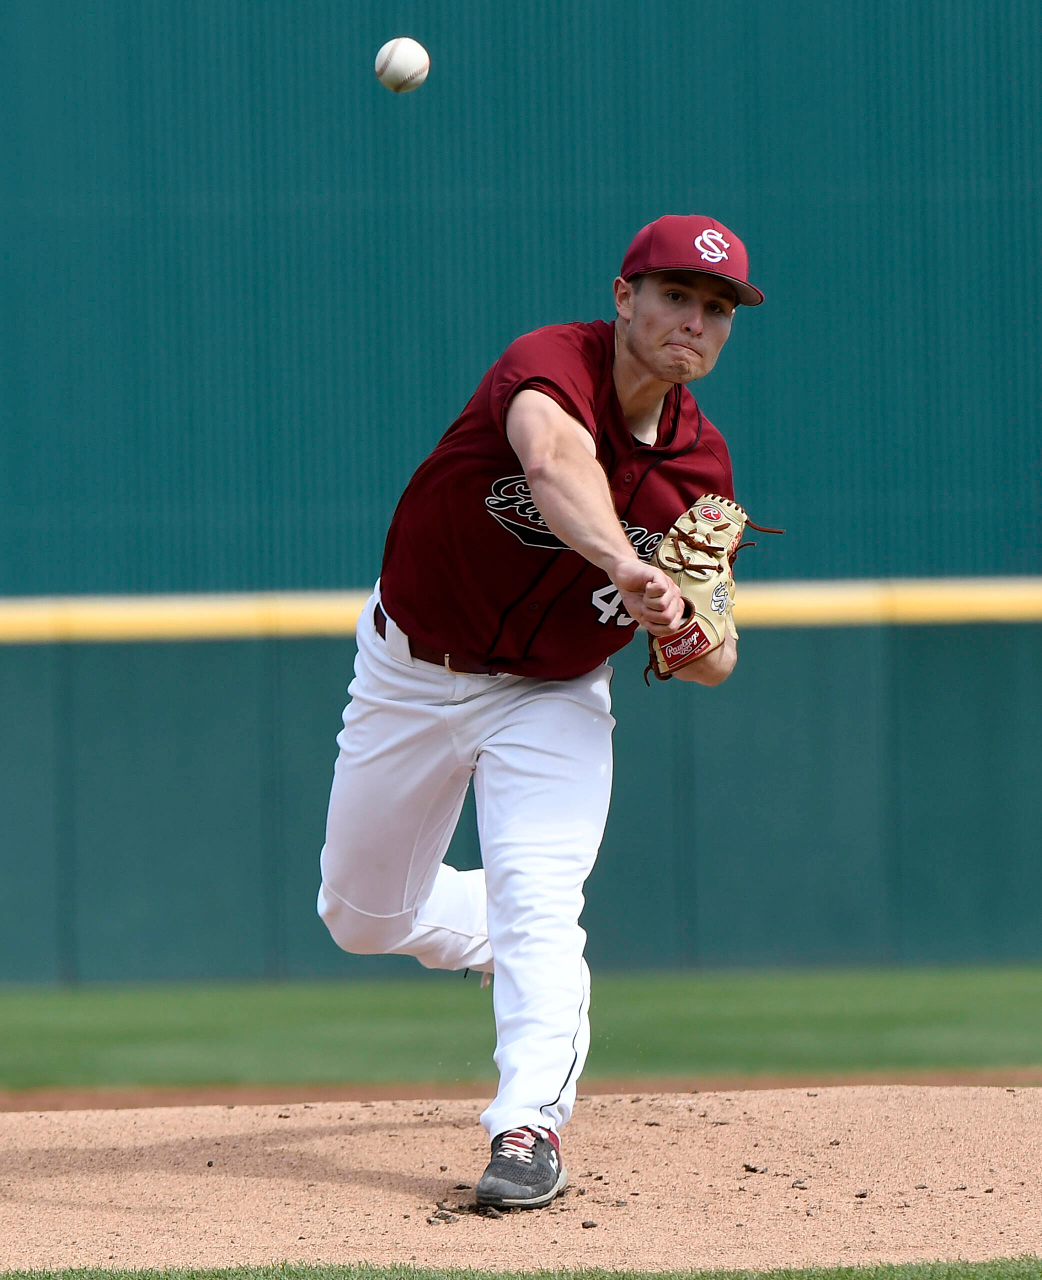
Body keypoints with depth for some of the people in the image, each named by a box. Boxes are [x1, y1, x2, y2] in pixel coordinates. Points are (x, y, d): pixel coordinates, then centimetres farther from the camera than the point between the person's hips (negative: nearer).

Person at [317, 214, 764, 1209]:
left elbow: (713, 663, -2)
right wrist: (626, 566, -68)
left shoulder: (701, 464, -9)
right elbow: (554, 458, -51)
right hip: (410, 674, -1)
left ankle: (530, 1124, -21)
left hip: (552, 699, 1)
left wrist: (687, 634, -27)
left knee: (536, 897, -22)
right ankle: (520, 950, 39)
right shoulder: (553, 365, -25)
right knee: (364, 918, 12)